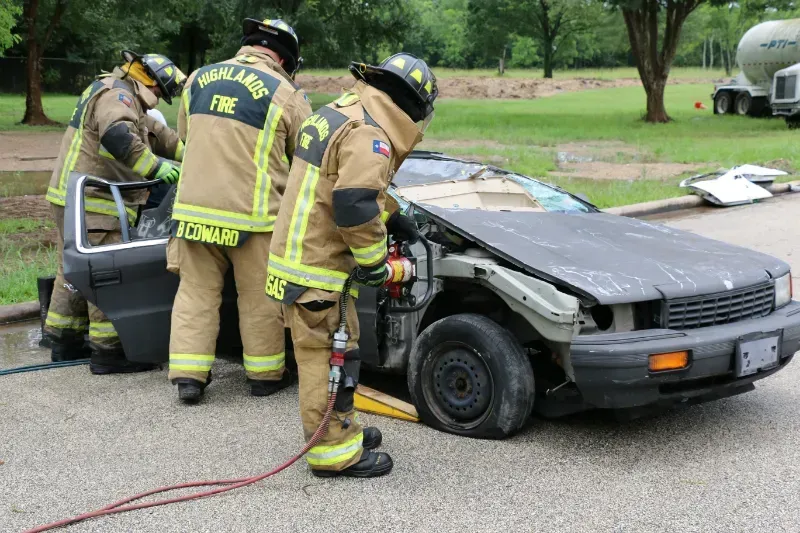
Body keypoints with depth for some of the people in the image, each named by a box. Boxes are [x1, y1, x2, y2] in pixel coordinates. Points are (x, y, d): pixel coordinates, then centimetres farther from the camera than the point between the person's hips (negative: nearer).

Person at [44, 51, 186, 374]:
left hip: (73, 199, 11)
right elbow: (118, 137, -34)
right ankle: (108, 352, -4)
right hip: (92, 204, -11)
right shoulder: (117, 94, -14)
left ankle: (64, 344, 28)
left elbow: (155, 134, 23)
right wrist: (157, 167, -35)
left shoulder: (117, 94, 21)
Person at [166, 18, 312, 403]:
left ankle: (188, 375, 11)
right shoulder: (286, 94, -6)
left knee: (195, 292, 12)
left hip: (194, 208, 4)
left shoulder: (198, 79, 8)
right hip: (251, 214, -4)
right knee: (259, 299, 10)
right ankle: (265, 375, 22)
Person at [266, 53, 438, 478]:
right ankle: (334, 452, 6)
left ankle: (342, 428, 34)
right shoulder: (368, 134, -18)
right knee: (330, 357, -2)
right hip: (316, 268, -10)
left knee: (335, 352, 21)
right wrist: (374, 261, -16)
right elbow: (354, 206, -29)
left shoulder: (338, 114, 15)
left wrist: (389, 218, 20)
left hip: (297, 257, 10)